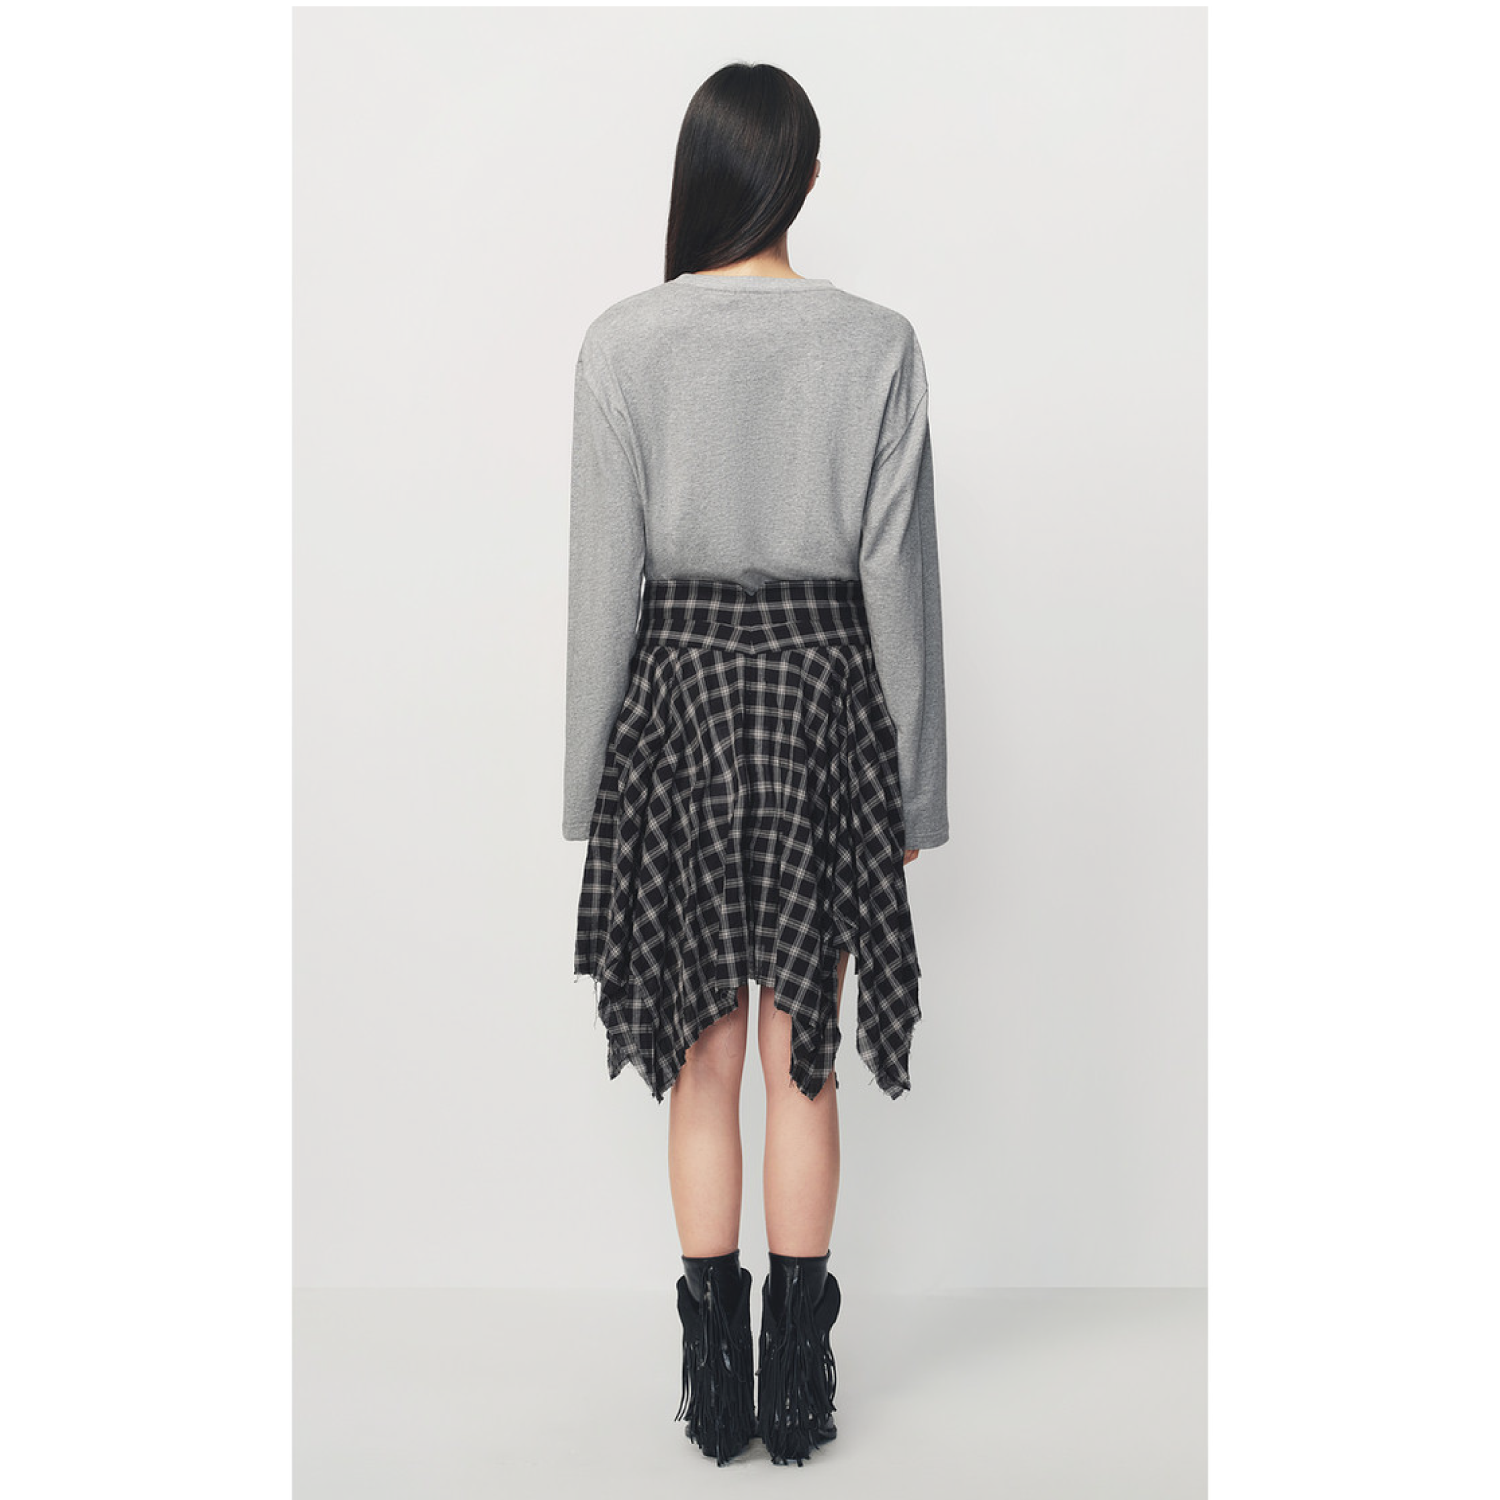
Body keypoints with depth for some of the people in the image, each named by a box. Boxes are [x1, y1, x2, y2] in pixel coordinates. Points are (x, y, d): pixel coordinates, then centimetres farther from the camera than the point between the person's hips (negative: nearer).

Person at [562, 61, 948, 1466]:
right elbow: (899, 576, -2)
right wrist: (915, 786, 5)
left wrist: (591, 776, 3)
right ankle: (798, 1376, 17)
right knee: (802, 1053, 8)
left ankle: (715, 1375, 16)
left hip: (676, 693, 0)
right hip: (824, 693, 1)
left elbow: (604, 577, -5)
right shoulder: (876, 344, -3)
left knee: (704, 1056, 9)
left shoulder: (624, 343, -5)